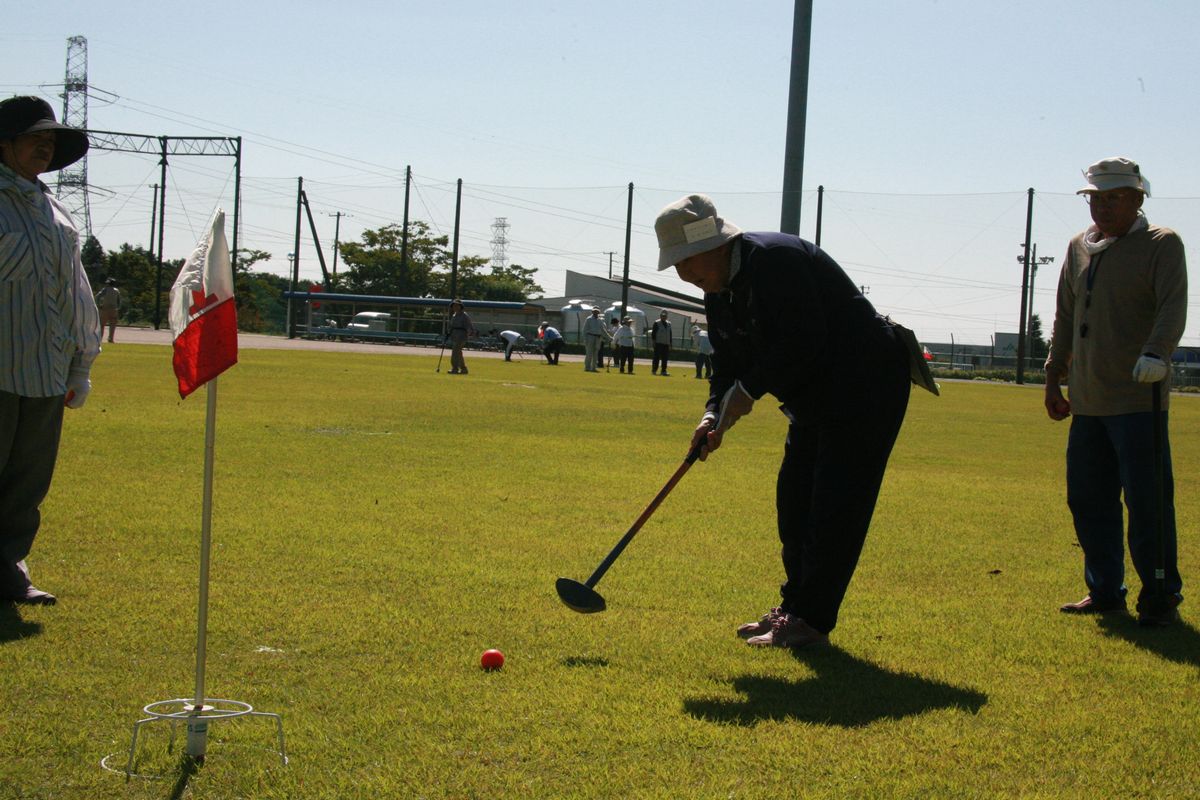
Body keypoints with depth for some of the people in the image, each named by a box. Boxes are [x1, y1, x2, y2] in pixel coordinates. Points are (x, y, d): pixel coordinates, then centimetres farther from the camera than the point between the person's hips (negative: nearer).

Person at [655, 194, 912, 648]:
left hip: (866, 385, -10)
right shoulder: (719, 289, 6)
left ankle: (811, 620, -6)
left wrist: (747, 390, -21)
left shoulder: (775, 260, -25)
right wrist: (714, 414, -8)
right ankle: (795, 606, 21)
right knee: (794, 502, 11)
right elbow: (728, 363, 9)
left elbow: (803, 342, -29)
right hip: (817, 399, 10)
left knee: (835, 506, -10)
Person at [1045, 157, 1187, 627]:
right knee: (1087, 500, 10)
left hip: (1139, 399, -7)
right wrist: (1053, 376, 19)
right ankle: (1105, 593, 21)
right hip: (1087, 402, 7)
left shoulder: (1162, 245, -3)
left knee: (1147, 501, -6)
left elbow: (1173, 307, -17)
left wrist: (1156, 354, -34)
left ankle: (1161, 598, 4)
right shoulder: (1079, 248, 16)